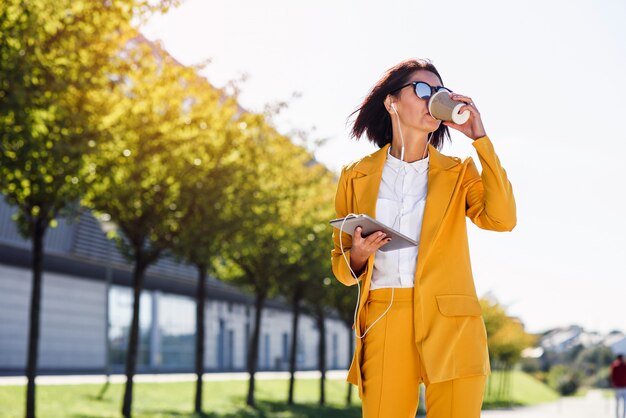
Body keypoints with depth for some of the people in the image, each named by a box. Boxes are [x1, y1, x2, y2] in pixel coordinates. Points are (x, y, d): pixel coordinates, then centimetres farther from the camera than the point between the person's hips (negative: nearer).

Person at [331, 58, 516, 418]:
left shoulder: (458, 173, 11)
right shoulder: (356, 176, 12)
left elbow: (502, 219, -8)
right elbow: (341, 264, 16)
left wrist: (480, 138, -5)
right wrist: (357, 257, -8)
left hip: (451, 325, 0)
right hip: (384, 325, 0)